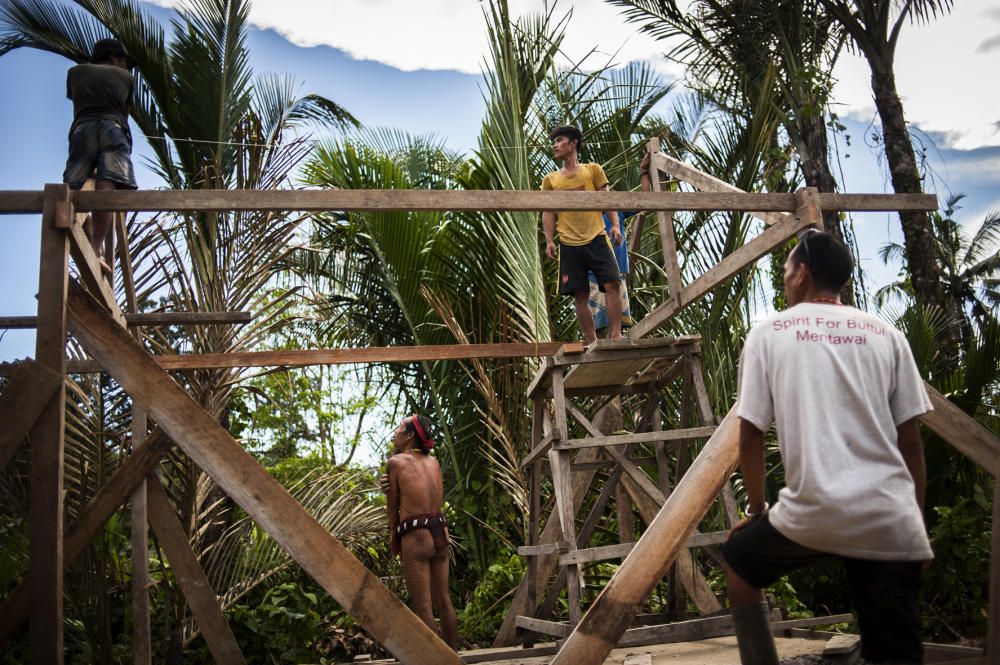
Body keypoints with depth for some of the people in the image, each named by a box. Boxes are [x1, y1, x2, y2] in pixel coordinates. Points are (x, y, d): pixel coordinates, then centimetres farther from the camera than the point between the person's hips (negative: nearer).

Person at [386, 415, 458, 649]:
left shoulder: (396, 461, -3)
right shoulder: (433, 462, 13)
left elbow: (393, 504, 3)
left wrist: (393, 535, 15)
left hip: (415, 535, -7)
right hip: (440, 532, 7)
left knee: (422, 606, -2)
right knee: (443, 601, 15)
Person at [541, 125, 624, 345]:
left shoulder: (592, 170, 12)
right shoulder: (550, 180, 15)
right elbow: (548, 212, 12)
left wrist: (615, 225, -7)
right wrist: (549, 241, -1)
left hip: (597, 238, -1)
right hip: (569, 244, 1)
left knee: (612, 284, -13)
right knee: (580, 294, 0)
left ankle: (615, 335, -9)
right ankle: (591, 341, 6)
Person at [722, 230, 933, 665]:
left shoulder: (768, 332, 4)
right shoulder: (886, 335, 10)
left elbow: (750, 436, 3)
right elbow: (910, 441, 10)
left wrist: (757, 508, 17)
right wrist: (918, 525, 18)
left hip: (812, 512, -2)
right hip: (894, 522, 3)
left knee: (738, 557, 26)